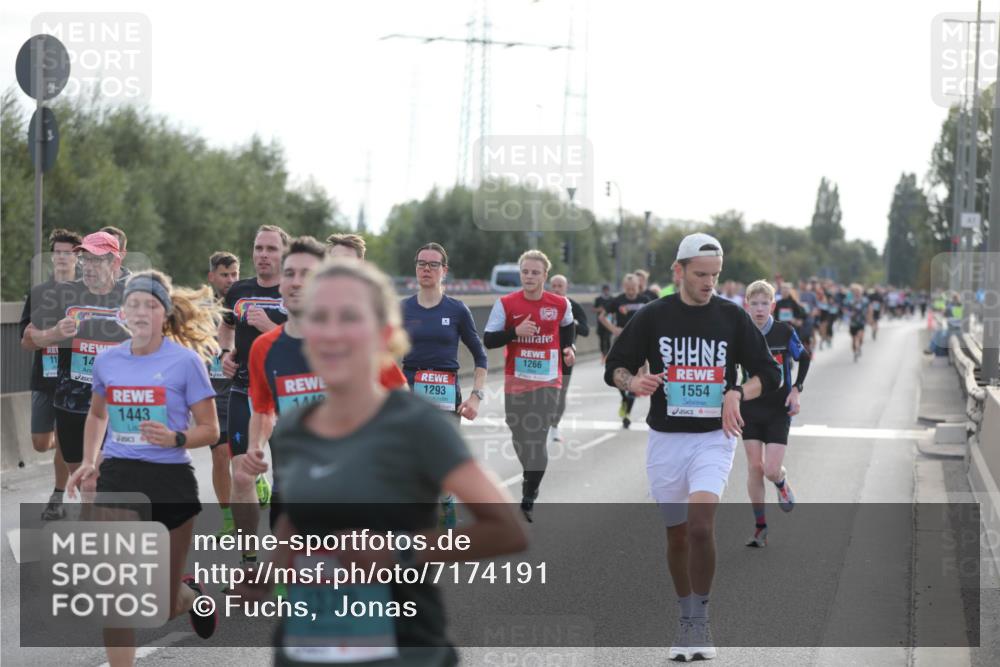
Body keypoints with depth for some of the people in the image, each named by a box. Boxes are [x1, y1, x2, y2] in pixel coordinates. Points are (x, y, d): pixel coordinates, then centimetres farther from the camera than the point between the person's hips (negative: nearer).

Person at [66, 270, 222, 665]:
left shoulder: (185, 361, -8)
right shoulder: (107, 361, 4)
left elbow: (210, 429, -5)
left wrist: (175, 438, -24)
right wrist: (88, 462, 10)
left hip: (171, 481, -2)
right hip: (117, 479, 3)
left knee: (165, 608, 11)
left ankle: (192, 596, 48)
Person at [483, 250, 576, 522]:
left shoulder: (560, 304, -1)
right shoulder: (506, 304, -4)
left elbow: (567, 327, 22)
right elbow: (488, 340, -5)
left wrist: (569, 349, 5)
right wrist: (515, 332, -19)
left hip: (548, 381, -1)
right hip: (516, 381, 1)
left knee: (538, 437, -9)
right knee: (520, 435, 9)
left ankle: (528, 500, -4)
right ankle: (531, 479, 34)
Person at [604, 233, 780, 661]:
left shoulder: (732, 317, -1)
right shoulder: (653, 317, -1)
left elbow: (769, 373, 4)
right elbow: (614, 368, 4)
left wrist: (737, 393, -16)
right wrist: (633, 382, -19)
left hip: (714, 438, -2)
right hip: (665, 439, 2)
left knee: (701, 524, -21)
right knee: (677, 534, 9)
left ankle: (699, 620, -8)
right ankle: (687, 621, 27)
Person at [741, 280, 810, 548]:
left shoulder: (785, 332, -9)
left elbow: (804, 357, 7)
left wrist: (796, 389, -3)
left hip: (779, 410, -2)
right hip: (750, 409, 2)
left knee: (771, 469, -9)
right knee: (754, 467, 0)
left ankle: (782, 483, 29)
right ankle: (760, 527, 10)